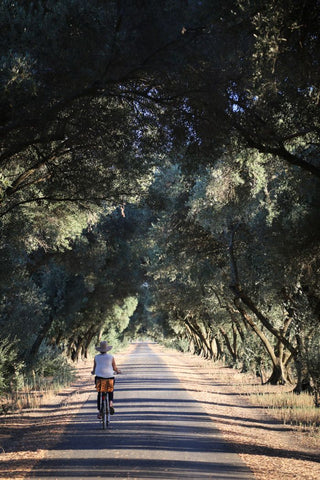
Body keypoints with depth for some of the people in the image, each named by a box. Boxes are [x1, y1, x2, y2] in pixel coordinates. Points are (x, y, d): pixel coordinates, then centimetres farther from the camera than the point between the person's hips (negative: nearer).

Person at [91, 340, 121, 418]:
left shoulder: (96, 357, 3)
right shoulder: (111, 357, -1)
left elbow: (94, 368, 10)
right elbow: (115, 368, 4)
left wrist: (93, 372, 32)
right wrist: (118, 371, 26)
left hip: (99, 377, 1)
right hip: (109, 377, -1)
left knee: (99, 394, 12)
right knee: (110, 391, 23)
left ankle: (99, 411, 7)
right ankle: (111, 403, -3)